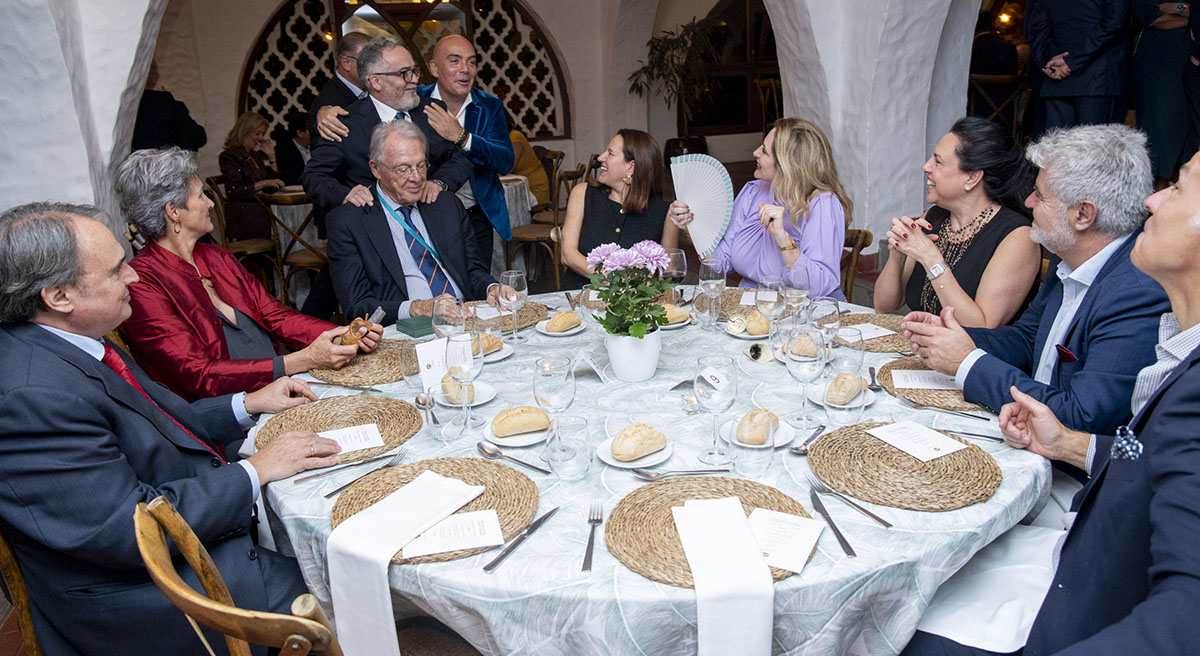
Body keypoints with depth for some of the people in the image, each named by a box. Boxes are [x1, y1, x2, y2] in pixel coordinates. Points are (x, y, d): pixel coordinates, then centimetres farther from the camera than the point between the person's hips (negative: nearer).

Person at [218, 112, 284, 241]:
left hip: (262, 209, 8)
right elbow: (233, 191, -12)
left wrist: (271, 156, 14)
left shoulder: (255, 154, 22)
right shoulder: (229, 156, 0)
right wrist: (263, 183, -17)